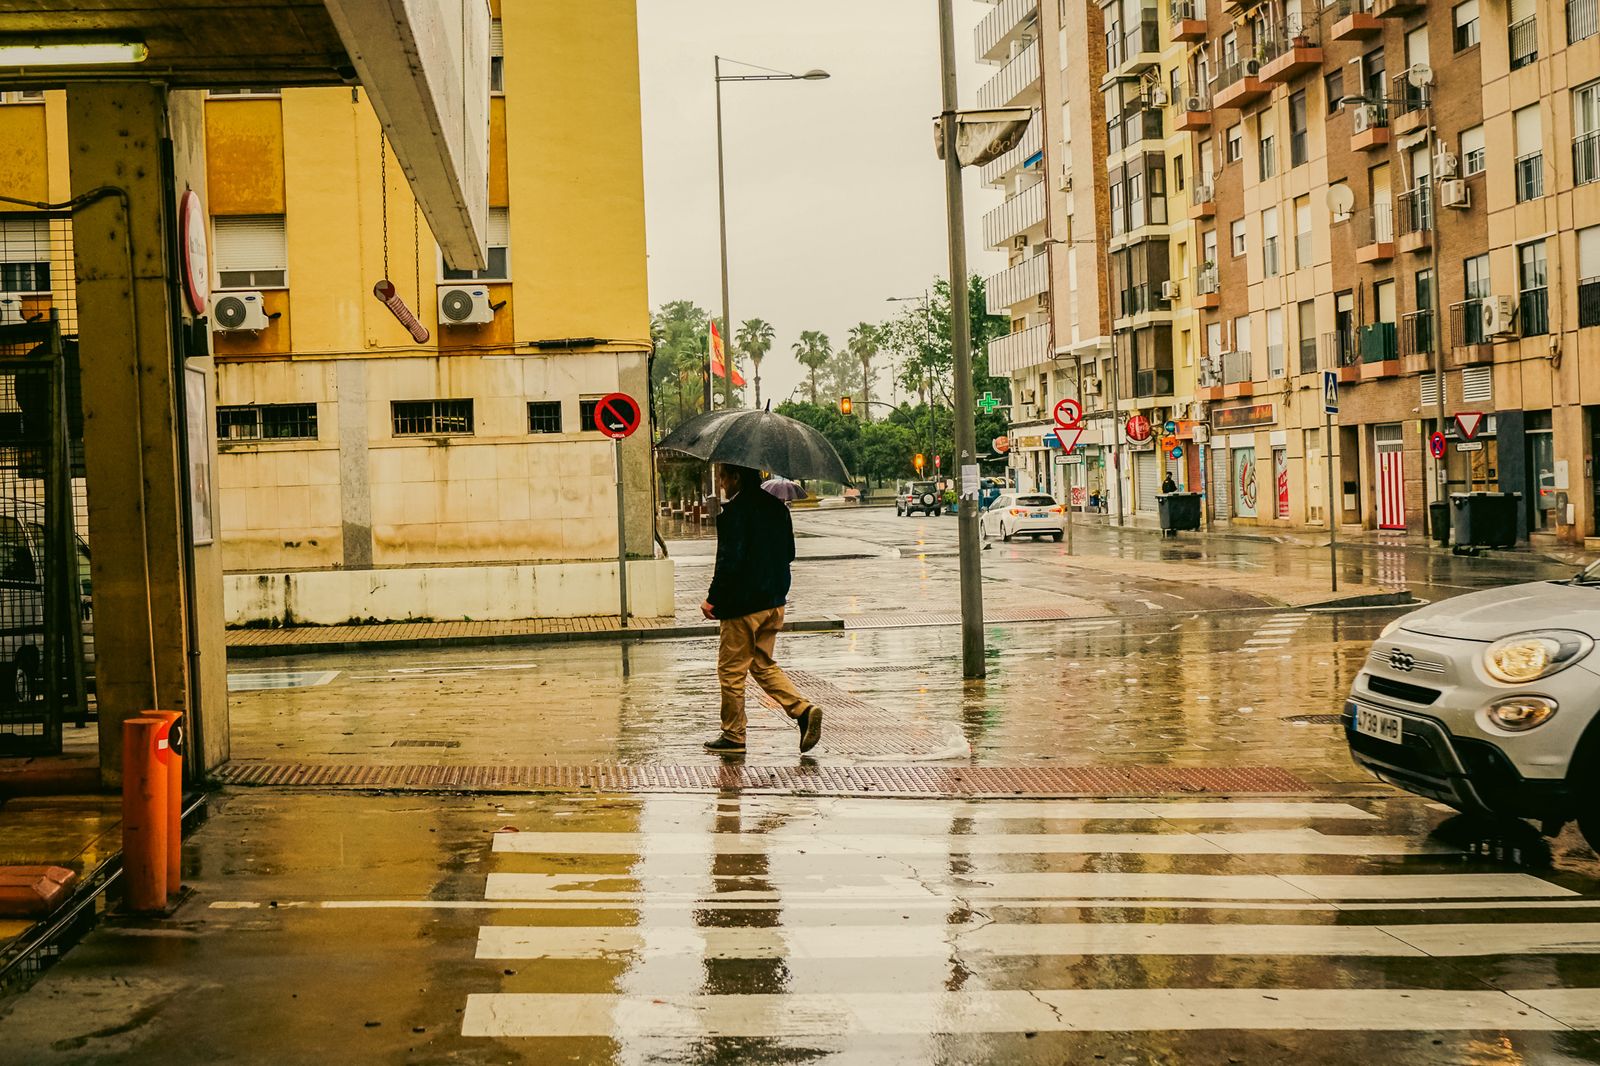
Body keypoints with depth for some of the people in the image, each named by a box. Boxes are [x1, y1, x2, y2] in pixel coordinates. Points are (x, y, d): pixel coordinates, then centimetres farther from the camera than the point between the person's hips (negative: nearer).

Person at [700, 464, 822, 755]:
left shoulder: (735, 511, -17)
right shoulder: (776, 506, 8)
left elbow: (730, 560, -21)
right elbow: (789, 553, 14)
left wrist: (713, 599, -11)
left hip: (743, 604, -8)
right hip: (774, 601, 8)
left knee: (731, 670, 5)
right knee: (763, 664, 18)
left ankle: (733, 736, 12)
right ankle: (804, 710, 1)